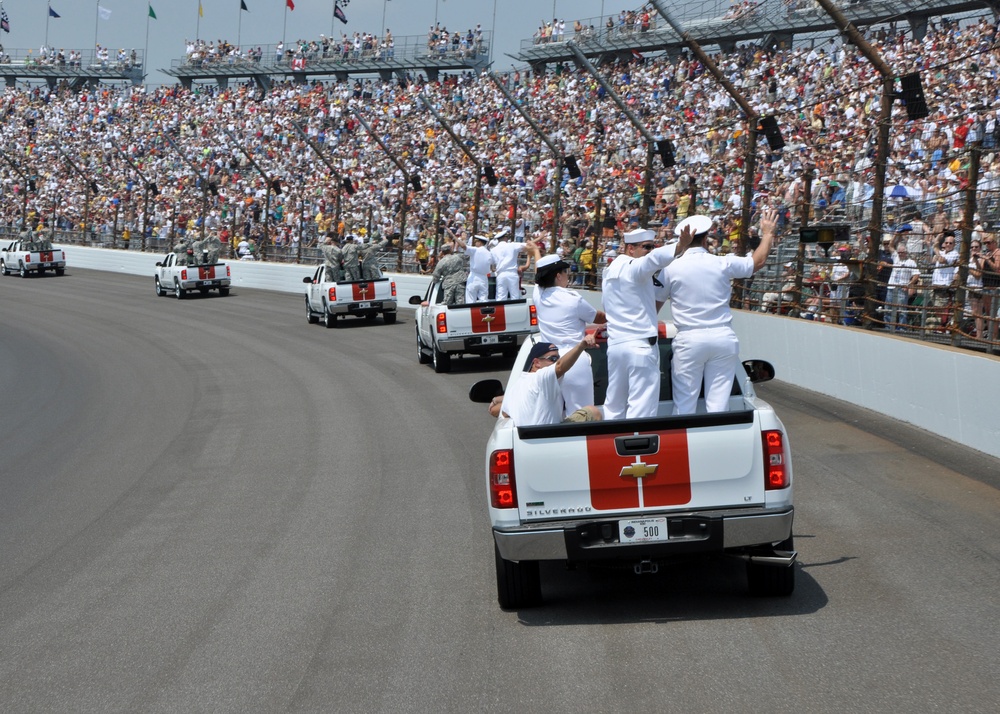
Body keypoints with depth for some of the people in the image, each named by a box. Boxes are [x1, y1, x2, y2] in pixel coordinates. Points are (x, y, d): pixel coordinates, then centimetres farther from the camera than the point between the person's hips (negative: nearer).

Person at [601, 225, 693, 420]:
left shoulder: (610, 271, 16)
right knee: (641, 407, -8)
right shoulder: (634, 267, -9)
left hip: (615, 344, 8)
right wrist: (680, 247, -47)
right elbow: (655, 258, -31)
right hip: (641, 345, -8)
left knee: (614, 405, 12)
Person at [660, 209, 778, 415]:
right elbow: (758, 261, 17)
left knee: (684, 405, 2)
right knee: (718, 405, 3)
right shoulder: (723, 264, 0)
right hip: (723, 338, 2)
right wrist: (768, 233, 33)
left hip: (689, 340, -1)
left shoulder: (671, 268, -4)